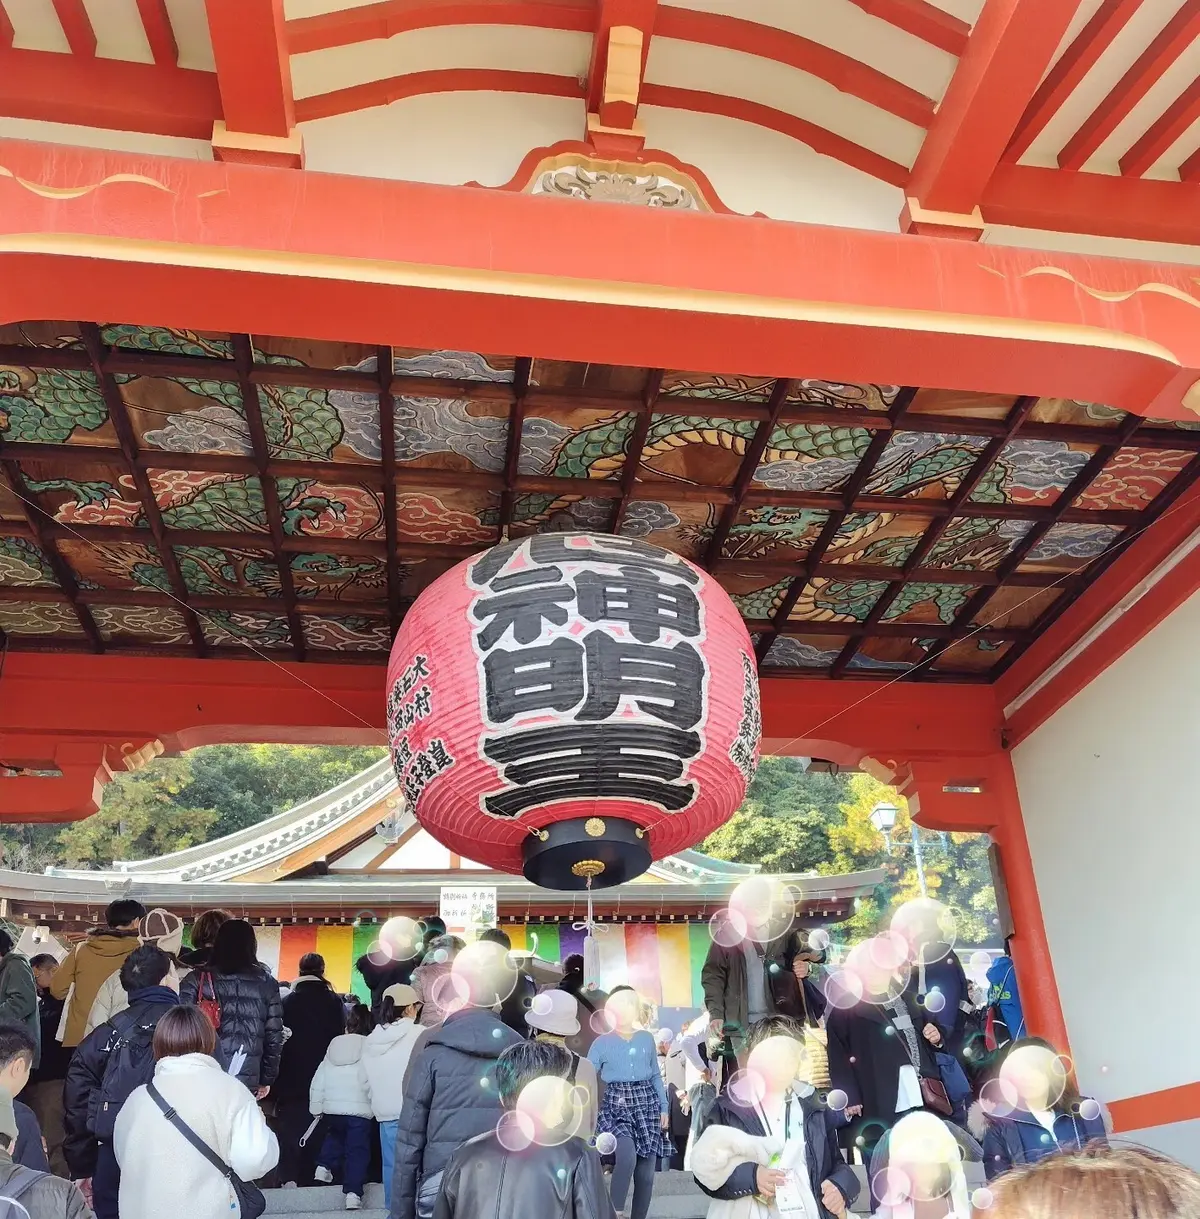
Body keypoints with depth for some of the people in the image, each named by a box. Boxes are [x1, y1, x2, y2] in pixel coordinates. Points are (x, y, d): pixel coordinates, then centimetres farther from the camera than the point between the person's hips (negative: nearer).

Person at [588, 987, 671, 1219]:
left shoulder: (647, 1038, 11)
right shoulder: (602, 1042, 3)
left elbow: (656, 1076, 16)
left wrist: (664, 1108, 10)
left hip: (646, 1102, 3)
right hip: (616, 1105, -3)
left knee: (646, 1172, 1)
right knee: (627, 1156, -27)